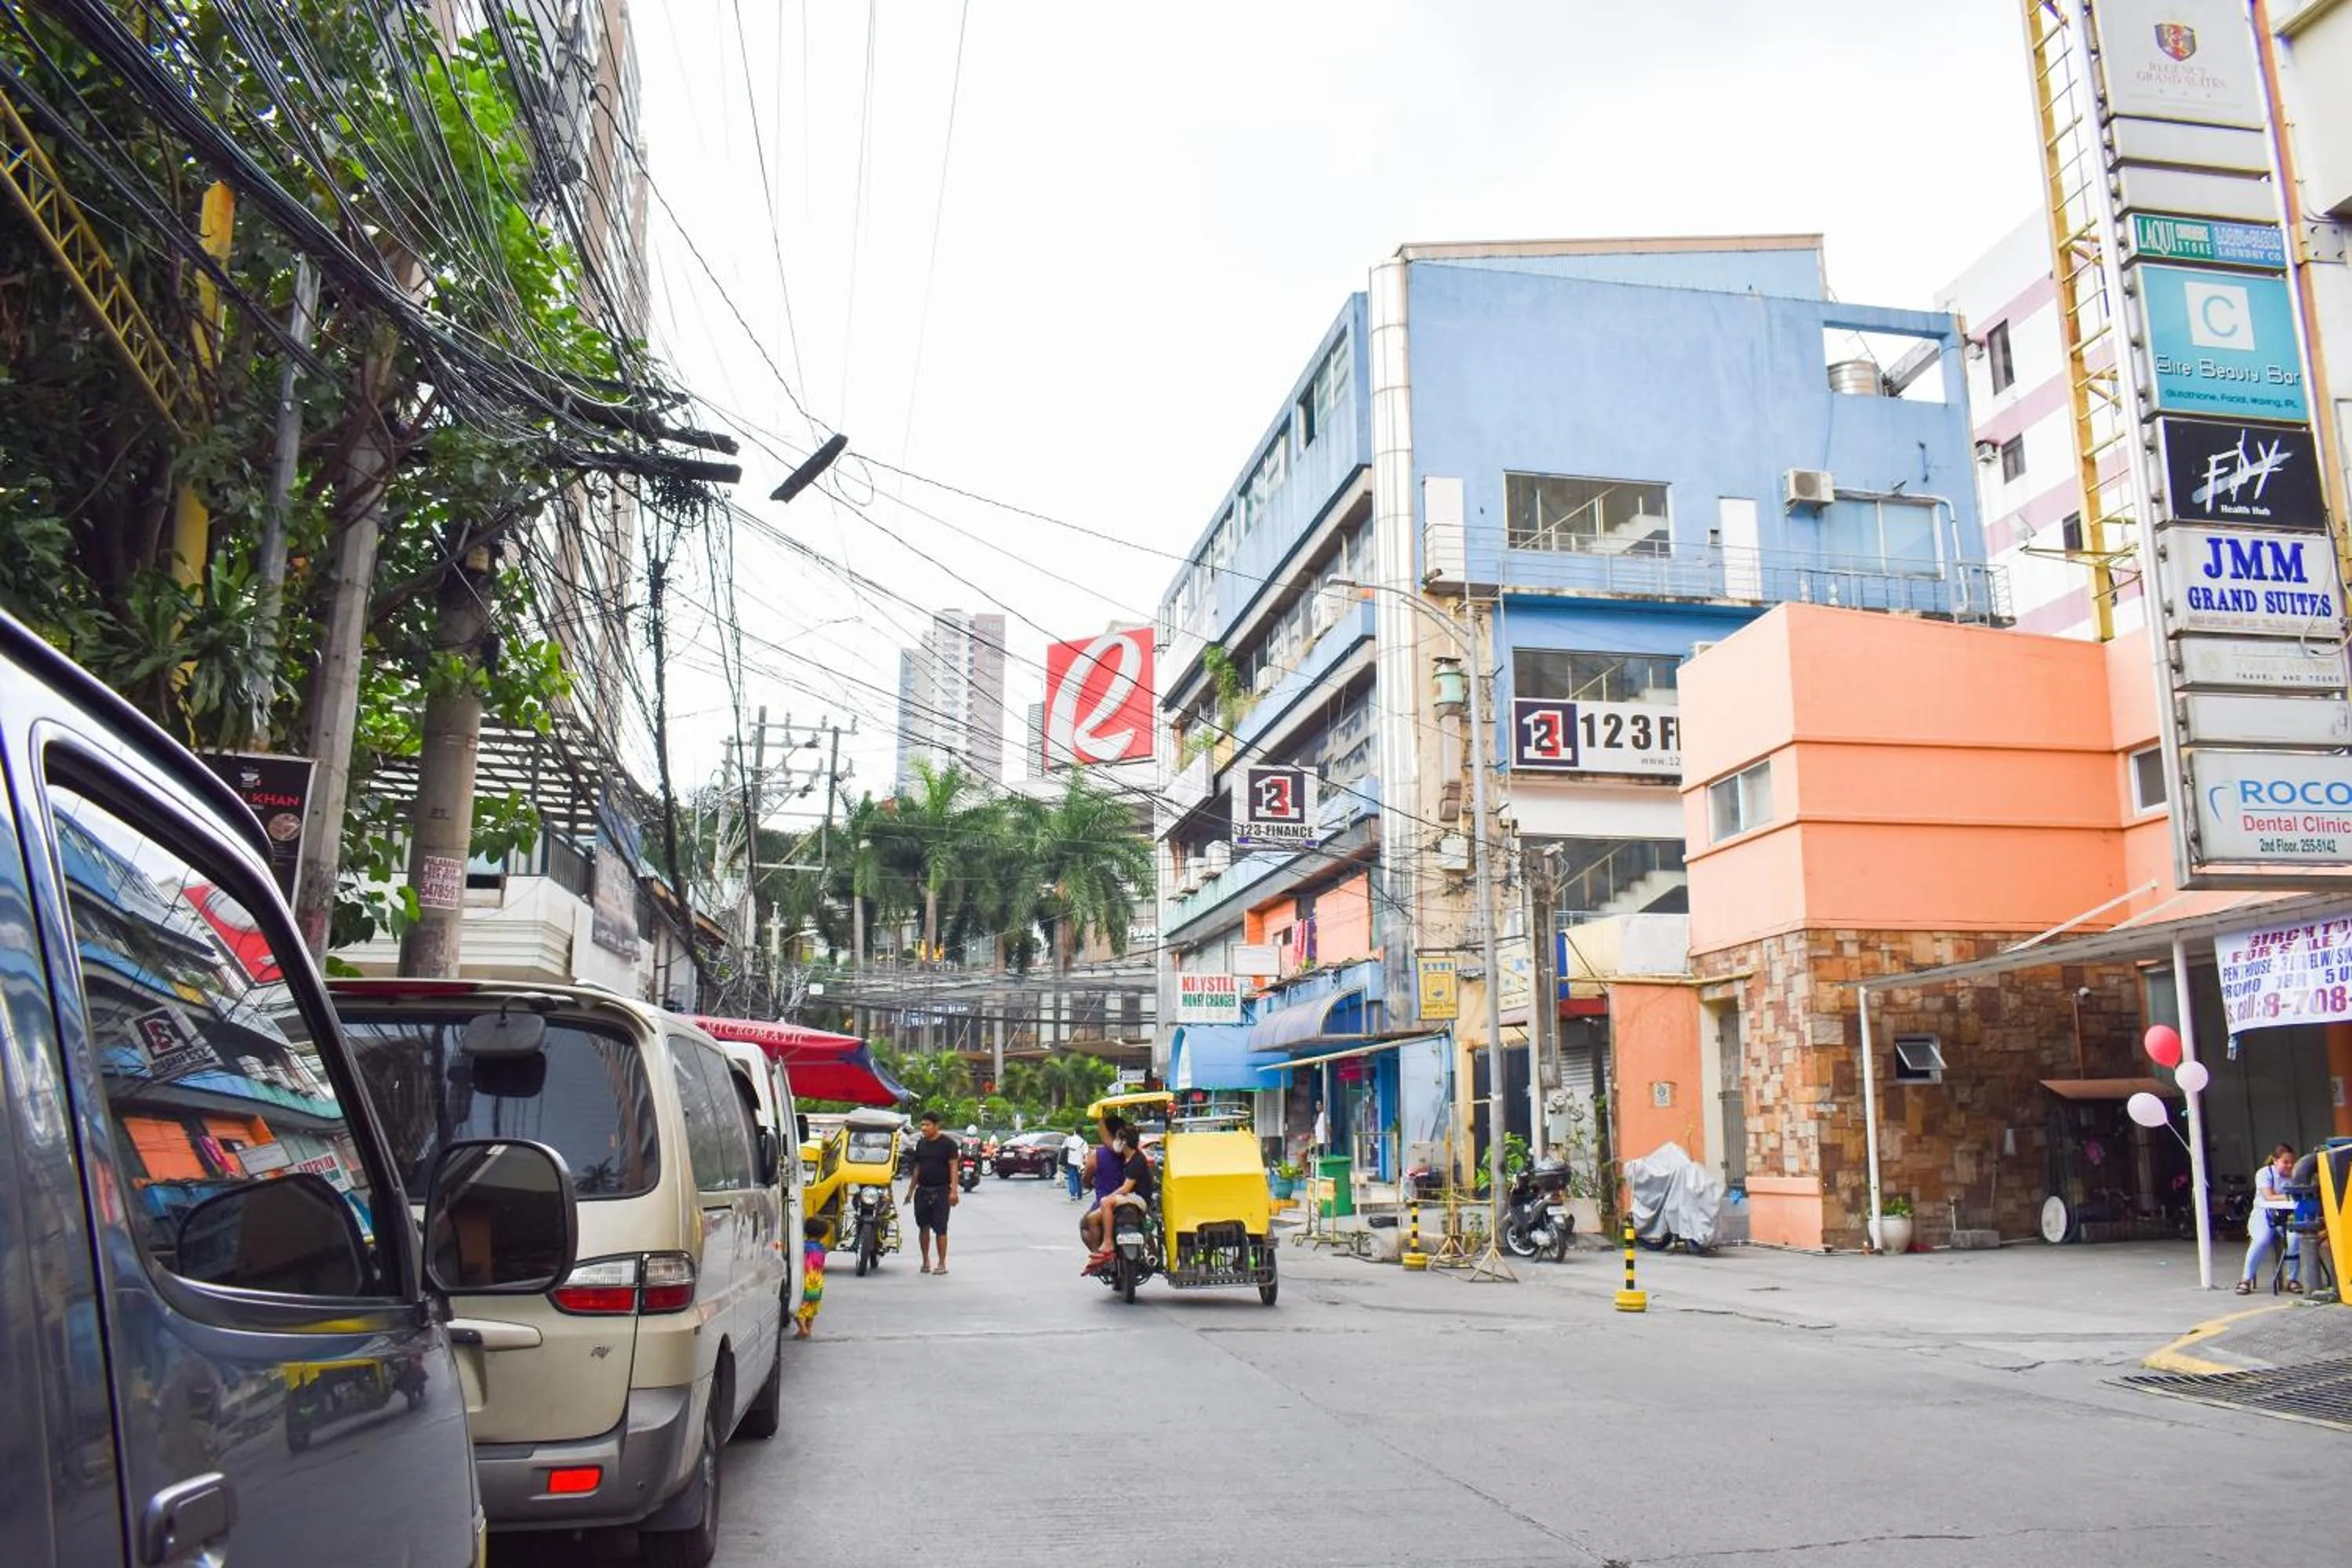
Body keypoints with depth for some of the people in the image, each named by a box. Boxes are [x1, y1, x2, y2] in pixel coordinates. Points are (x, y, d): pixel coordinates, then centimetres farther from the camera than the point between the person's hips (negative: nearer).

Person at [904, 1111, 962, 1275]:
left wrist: (954, 1191, -17)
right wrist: (911, 1190, 16)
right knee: (923, 1227, 8)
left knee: (940, 1229, -4)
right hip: (922, 1191, 6)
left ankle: (942, 1263, 1)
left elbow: (953, 1167, -9)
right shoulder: (921, 1143, 13)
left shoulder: (948, 1144, -5)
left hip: (941, 1191, -5)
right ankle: (925, 1261, 18)